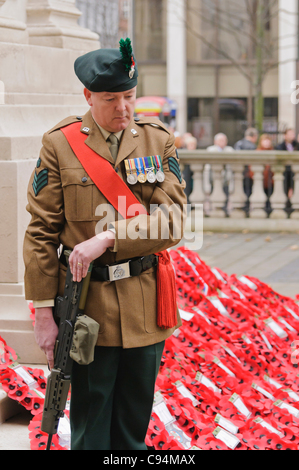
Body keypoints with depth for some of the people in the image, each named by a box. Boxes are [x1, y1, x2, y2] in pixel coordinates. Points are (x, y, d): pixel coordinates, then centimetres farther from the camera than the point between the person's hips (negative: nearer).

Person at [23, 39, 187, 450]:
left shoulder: (159, 141, 1)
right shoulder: (59, 145, -4)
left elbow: (171, 223, -8)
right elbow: (41, 232, -3)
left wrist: (108, 237, -21)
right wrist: (44, 310, -6)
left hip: (145, 305, 2)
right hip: (87, 304, -2)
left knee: (134, 428, 14)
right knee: (90, 429, 6)